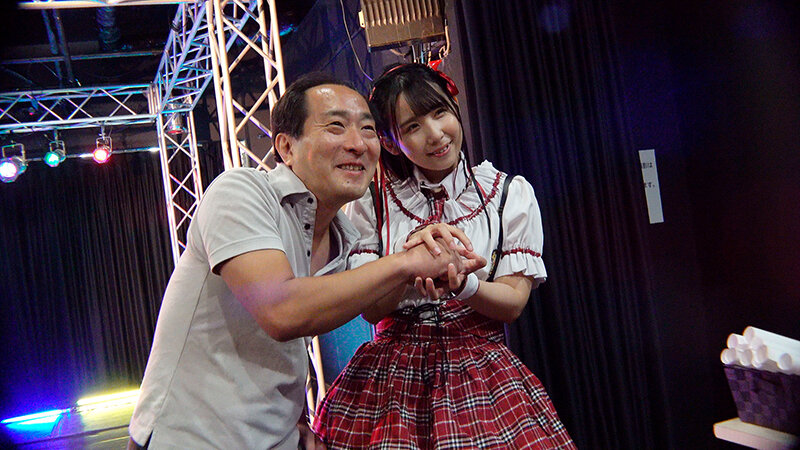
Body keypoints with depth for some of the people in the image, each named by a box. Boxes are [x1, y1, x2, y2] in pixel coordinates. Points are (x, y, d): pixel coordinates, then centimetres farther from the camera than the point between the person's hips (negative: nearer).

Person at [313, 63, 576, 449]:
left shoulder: (511, 194, -1)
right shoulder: (370, 204, -1)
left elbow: (513, 303, -4)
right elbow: (371, 309, -5)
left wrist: (460, 283, -26)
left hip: (480, 370, 0)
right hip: (392, 373, 0)